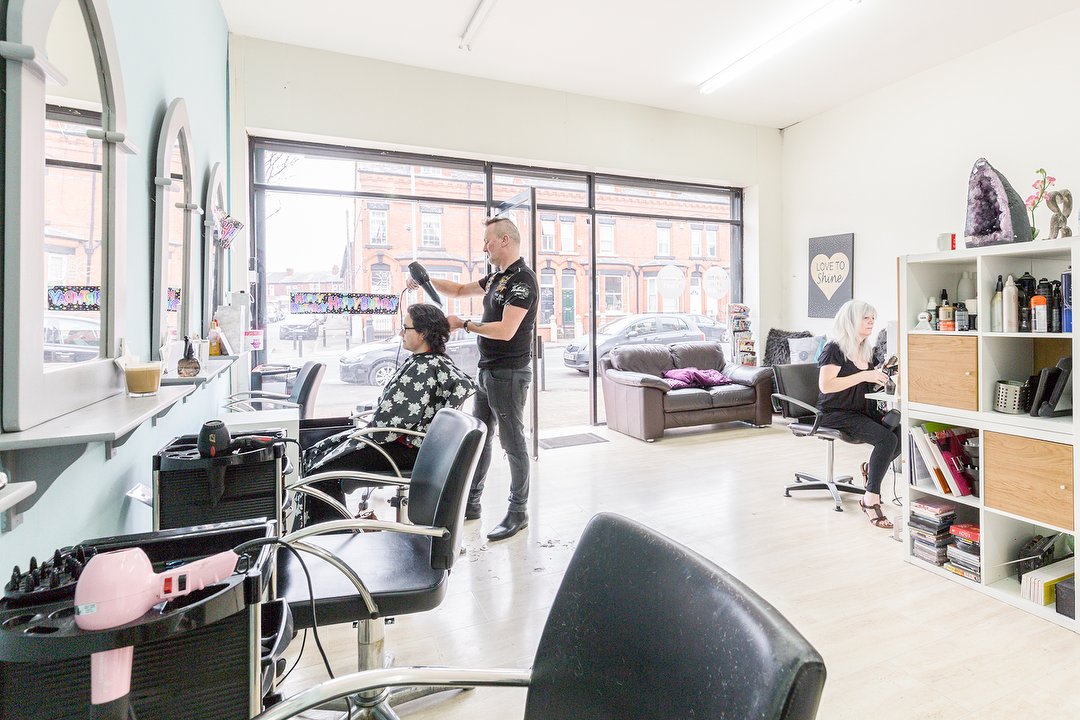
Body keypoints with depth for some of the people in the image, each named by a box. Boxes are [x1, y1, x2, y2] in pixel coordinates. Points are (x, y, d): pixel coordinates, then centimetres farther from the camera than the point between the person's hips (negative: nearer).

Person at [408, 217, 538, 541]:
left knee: (512, 442, 0)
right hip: (487, 370, 10)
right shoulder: (497, 277, 14)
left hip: (509, 373, -9)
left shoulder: (523, 279, -14)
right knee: (478, 438, 15)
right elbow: (460, 290, 27)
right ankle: (471, 503, 29)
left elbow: (505, 330, -23)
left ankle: (518, 512, 14)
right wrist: (426, 280, 13)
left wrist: (464, 324, -12)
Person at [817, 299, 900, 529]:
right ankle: (871, 499, -17)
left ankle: (871, 467, 7)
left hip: (865, 410, 8)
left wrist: (884, 375, 2)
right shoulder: (834, 349, -10)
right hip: (837, 414, -8)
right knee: (886, 439, -27)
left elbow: (874, 384, 24)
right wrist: (864, 375, -23)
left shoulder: (868, 351, 15)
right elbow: (825, 385, -22)